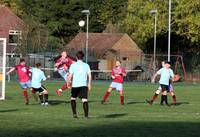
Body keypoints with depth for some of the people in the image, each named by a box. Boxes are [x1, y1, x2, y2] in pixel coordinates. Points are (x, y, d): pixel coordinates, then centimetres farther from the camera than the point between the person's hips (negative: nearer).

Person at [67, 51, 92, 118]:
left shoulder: (73, 65, 1)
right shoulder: (86, 65, 5)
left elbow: (70, 75, -3)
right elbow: (89, 76, 3)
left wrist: (68, 82, 13)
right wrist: (89, 84, 12)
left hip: (75, 85, 0)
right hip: (84, 85, 0)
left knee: (73, 98, 18)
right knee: (85, 100, -4)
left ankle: (74, 113, 9)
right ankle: (86, 115, -13)